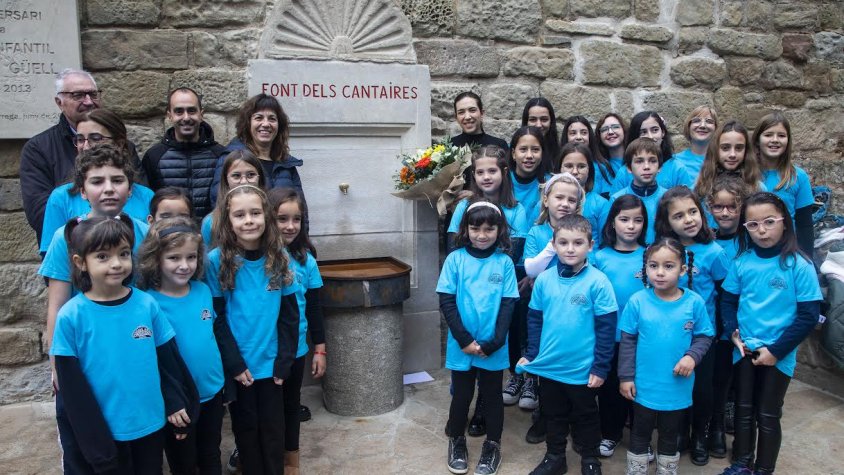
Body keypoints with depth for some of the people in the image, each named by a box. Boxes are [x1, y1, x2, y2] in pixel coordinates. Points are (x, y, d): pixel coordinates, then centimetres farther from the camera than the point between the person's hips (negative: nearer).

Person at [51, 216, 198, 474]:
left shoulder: (147, 305, -5)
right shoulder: (70, 317, -12)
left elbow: (168, 359, 3)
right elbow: (71, 387, -8)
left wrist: (175, 403, 2)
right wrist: (92, 441, -8)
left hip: (151, 425, 3)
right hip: (102, 432, -2)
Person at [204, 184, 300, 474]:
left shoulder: (278, 258, -3)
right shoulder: (217, 261, -10)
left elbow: (289, 315, -1)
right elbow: (215, 318, -8)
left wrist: (284, 362, -5)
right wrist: (233, 363, -12)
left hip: (272, 364, 2)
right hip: (238, 366, -2)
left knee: (273, 428, 13)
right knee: (245, 428, 13)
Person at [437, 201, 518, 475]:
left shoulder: (504, 262, -4)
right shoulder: (455, 259, -5)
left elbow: (508, 305, -4)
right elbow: (446, 301, -7)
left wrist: (493, 343, -13)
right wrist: (465, 340, -13)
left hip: (494, 348, 0)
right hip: (461, 346, 0)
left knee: (492, 396, 14)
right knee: (462, 395, 14)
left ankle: (493, 446, 32)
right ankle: (456, 442, 35)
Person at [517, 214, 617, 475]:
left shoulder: (597, 281, -15)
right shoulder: (544, 279, -4)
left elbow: (606, 327, -12)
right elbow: (535, 319, 5)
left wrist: (601, 367, -11)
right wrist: (530, 354, 3)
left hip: (582, 370, -3)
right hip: (548, 366, 3)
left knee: (585, 417, 17)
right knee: (553, 415, 20)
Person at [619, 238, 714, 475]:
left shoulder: (694, 302, -11)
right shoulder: (637, 301, -13)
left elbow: (704, 336, 1)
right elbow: (627, 341, -5)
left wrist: (692, 356, -18)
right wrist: (626, 377, -5)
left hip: (677, 388, 1)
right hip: (644, 386, -1)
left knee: (670, 436, 21)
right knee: (640, 434, 16)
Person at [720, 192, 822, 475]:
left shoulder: (799, 265, -14)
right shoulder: (742, 261, -4)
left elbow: (808, 316, -12)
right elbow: (728, 300, 7)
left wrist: (776, 350, -14)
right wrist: (733, 332, -9)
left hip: (779, 356, -3)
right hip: (744, 351, 3)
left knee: (768, 416, 11)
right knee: (744, 410, 16)